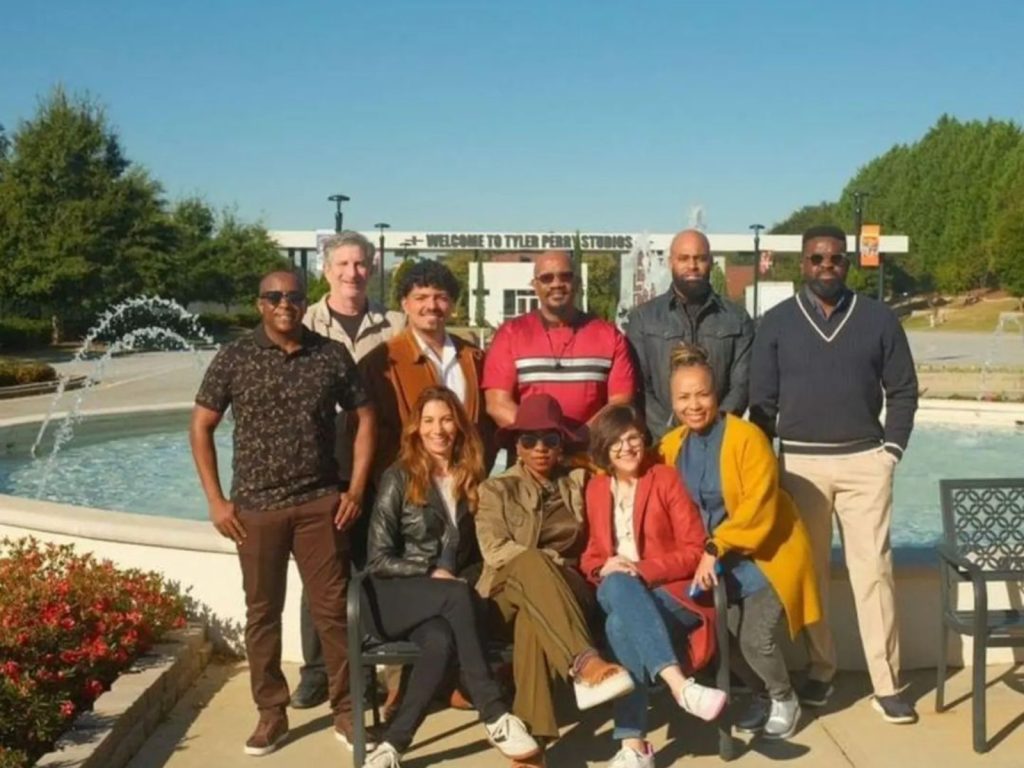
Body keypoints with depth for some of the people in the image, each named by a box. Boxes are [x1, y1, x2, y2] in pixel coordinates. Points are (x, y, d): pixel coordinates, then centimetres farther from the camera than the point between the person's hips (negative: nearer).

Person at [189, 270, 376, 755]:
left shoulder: (332, 356, 1)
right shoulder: (233, 359, -1)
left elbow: (365, 418, 7)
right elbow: (200, 428, 2)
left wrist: (356, 489, 0)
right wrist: (216, 500, -3)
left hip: (321, 503, 0)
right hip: (256, 507, 0)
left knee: (332, 608, 5)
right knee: (262, 613, 9)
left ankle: (344, 710, 19)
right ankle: (271, 713, 24)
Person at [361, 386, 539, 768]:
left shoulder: (470, 477, 10)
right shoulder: (399, 477, -3)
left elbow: (474, 550, 15)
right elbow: (378, 559, -7)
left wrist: (461, 577, -5)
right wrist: (432, 573, -16)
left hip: (444, 601, 3)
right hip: (396, 598, -3)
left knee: (442, 641, -34)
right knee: (459, 595, -36)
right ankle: (495, 717, -36)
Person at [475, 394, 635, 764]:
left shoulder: (578, 483, 16)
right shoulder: (496, 489, 8)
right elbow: (495, 550, -5)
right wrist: (549, 565, -14)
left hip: (568, 593, 1)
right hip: (510, 595, -1)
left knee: (532, 620, -37)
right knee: (531, 563, -37)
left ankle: (531, 738, -42)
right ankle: (585, 663, -51)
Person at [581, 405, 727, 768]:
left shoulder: (666, 478, 1)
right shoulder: (595, 488, 14)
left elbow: (694, 550, -4)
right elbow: (591, 554, 17)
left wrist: (643, 571, -18)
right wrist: (603, 569, -8)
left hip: (671, 594, -3)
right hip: (620, 595, 3)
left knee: (621, 624, -35)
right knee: (618, 586, -34)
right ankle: (680, 684, -42)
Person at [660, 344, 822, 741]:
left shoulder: (747, 437, -19)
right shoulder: (670, 446, -2)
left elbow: (758, 507, -23)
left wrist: (715, 548, -24)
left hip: (768, 551, -5)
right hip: (717, 557, 5)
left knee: (755, 638, -12)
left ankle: (784, 699, 18)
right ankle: (762, 696, 25)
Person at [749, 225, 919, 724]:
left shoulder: (878, 319, 4)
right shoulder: (776, 323, 3)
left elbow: (903, 391, 8)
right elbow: (762, 401, 3)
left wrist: (891, 449, -2)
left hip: (864, 462, 0)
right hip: (800, 462, 0)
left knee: (873, 570, 0)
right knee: (809, 570, 7)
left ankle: (887, 684, 7)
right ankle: (819, 669, 21)